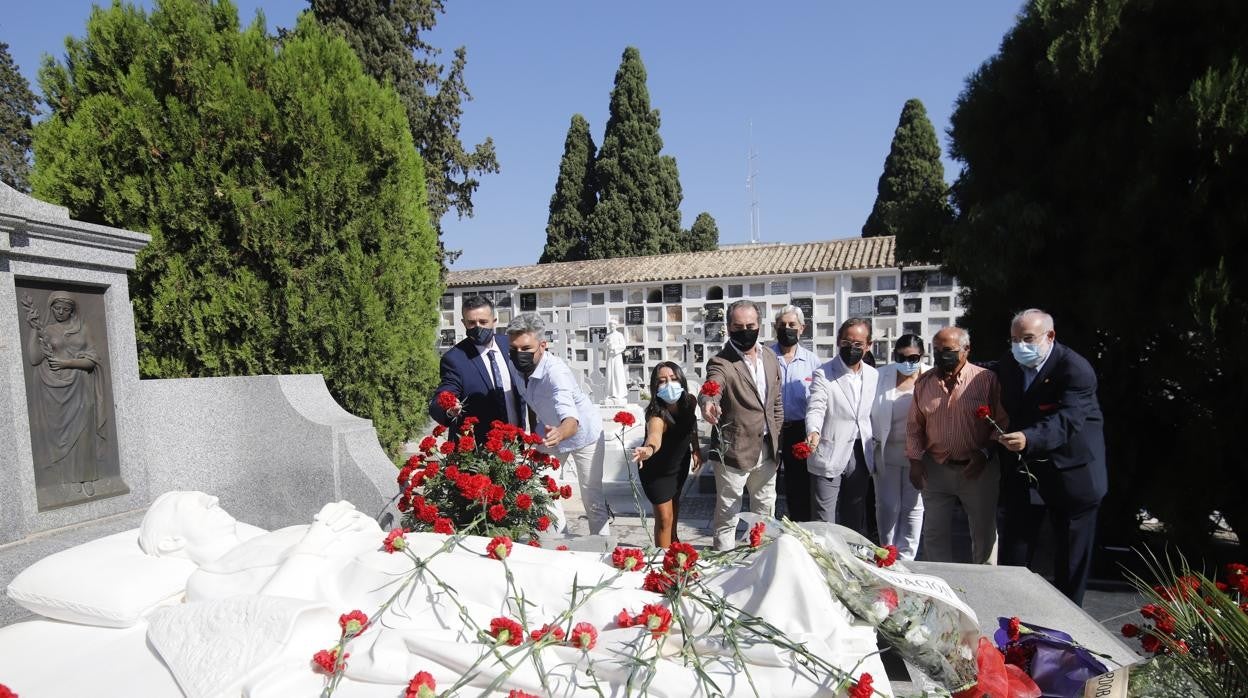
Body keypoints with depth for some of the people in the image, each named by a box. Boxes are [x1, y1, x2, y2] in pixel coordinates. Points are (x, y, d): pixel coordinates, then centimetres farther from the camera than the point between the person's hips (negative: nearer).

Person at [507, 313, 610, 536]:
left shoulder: (556, 371, -38)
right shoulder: (518, 367, -18)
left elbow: (571, 419, -54)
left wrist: (560, 433, -75)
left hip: (583, 434, -6)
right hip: (551, 432, 6)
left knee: (592, 498, -3)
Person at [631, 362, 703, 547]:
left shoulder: (690, 402, -23)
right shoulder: (657, 415, -40)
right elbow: (654, 436, -62)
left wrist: (696, 449, 3)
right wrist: (649, 449, -83)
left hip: (680, 463, 6)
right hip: (657, 469, -6)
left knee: (675, 503, 27)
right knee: (664, 517, -5)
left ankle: (674, 542, 53)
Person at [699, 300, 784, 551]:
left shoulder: (770, 358, 5)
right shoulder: (720, 363, -16)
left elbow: (776, 400, 14)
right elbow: (710, 390, -35)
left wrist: (776, 436, 9)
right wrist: (708, 404, -58)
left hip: (767, 450, 7)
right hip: (734, 452, -6)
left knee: (766, 510, 23)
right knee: (727, 516, 4)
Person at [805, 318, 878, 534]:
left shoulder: (874, 375, 8)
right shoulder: (823, 374, -7)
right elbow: (815, 410, -16)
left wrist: (873, 452, 9)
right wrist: (813, 432, -37)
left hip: (860, 457, 4)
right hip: (829, 457, -4)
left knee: (856, 519, 15)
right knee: (825, 521, 0)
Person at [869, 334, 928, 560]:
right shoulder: (882, 376, -3)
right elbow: (872, 413, -1)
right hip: (886, 451, 1)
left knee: (913, 507, 10)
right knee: (887, 506, 5)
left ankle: (906, 557, 24)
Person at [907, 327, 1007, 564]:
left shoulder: (987, 379, -5)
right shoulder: (924, 382, 5)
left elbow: (1002, 423, -3)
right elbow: (914, 425, 9)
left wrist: (984, 454, -12)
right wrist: (915, 460, 3)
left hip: (978, 469, -2)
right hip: (935, 469, 3)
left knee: (985, 534, 11)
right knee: (934, 535, 10)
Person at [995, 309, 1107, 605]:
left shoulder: (1076, 369, -19)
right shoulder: (1007, 366, 0)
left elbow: (1066, 420, -33)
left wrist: (1028, 439, -48)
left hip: (1071, 473, -5)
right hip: (1023, 470, 5)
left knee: (1072, 557, 11)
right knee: (1013, 553, 10)